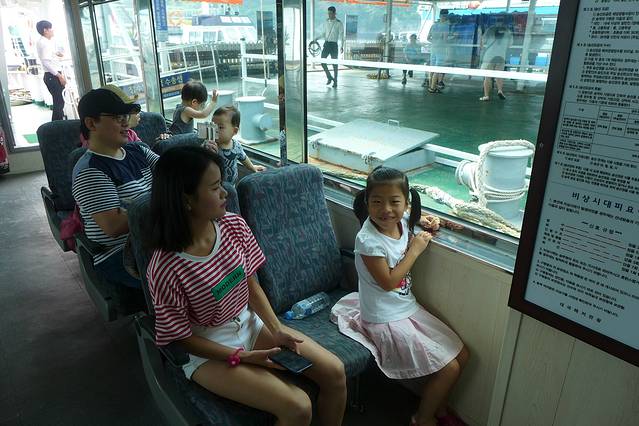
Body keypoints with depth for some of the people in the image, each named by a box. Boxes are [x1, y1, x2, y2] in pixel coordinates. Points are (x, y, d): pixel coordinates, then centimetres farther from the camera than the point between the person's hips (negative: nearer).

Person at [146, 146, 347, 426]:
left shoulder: (234, 225, -11)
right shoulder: (165, 268, -26)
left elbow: (252, 286, 1)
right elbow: (182, 337, -14)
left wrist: (276, 330, -11)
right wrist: (242, 357, -17)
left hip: (249, 323, 6)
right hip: (208, 351, -5)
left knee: (334, 372, -2)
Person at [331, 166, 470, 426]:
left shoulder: (402, 221, -4)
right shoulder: (368, 240, -25)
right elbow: (388, 281, -22)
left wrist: (424, 222, 2)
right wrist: (415, 249, -17)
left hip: (409, 309, 8)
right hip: (386, 320, -8)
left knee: (461, 355, 11)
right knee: (449, 368, -6)